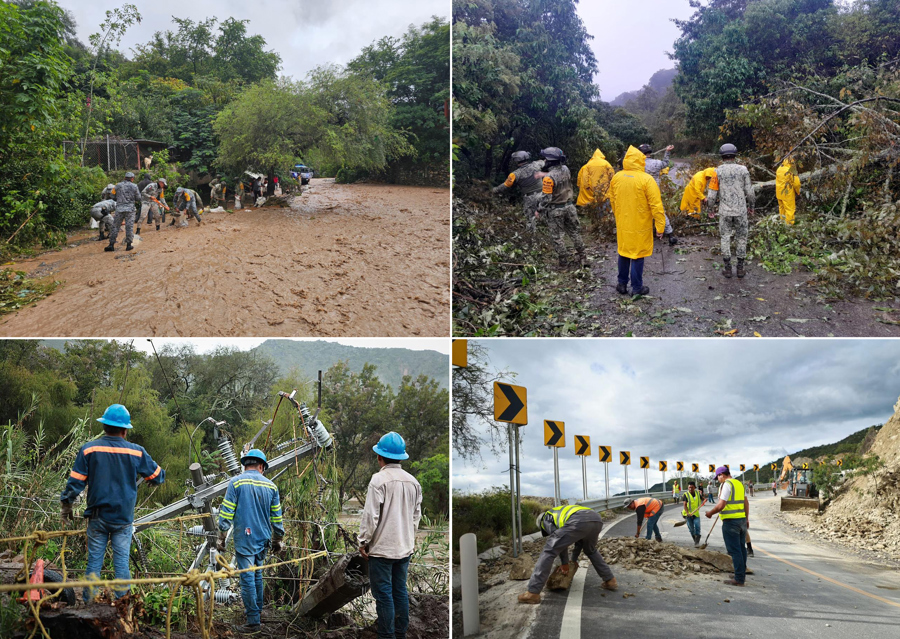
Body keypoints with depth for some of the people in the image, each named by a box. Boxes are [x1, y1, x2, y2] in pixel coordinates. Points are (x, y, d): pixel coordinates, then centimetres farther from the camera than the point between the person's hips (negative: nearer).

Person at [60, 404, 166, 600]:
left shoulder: (89, 449, -6)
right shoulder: (136, 452, -5)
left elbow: (75, 481, -3)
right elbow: (158, 477, 5)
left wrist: (66, 506, 10)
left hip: (97, 517, 1)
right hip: (123, 518, -1)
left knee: (94, 562, 8)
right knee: (121, 562, 5)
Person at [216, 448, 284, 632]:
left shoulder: (236, 482, -5)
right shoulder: (271, 486, 5)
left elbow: (226, 512, -7)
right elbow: (277, 518, 10)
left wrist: (221, 537, 0)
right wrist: (278, 540, 20)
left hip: (244, 539, -4)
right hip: (263, 539, 4)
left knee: (247, 578, -2)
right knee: (257, 575, 20)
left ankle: (253, 620, 0)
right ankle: (256, 608, 31)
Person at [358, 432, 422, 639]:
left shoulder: (379, 479, -16)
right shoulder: (413, 481, 4)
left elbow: (371, 515, -17)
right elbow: (416, 514, 11)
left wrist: (363, 542, -7)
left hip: (382, 547, -6)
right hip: (405, 547, 6)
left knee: (383, 593, 2)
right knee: (400, 590, 16)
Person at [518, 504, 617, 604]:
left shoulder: (546, 518, 27)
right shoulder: (564, 512, 46)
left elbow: (560, 540, 14)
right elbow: (580, 538, 50)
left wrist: (565, 563, 22)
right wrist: (574, 560, 59)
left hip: (578, 521, -7)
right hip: (597, 519, 7)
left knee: (549, 550, 1)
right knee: (591, 550, 38)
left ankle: (533, 593, -4)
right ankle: (610, 580, 37)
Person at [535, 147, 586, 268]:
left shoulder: (548, 178, -24)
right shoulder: (565, 169, -5)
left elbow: (546, 198, -21)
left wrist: (539, 210, -9)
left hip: (555, 210, -6)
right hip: (569, 206, 6)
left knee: (557, 237, 8)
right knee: (575, 233, 17)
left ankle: (564, 262, 12)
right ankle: (582, 258, 24)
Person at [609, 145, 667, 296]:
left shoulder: (616, 177, -2)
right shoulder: (646, 179, -18)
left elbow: (612, 199, 11)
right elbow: (656, 205, -17)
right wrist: (660, 226, -11)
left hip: (622, 224, 5)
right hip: (640, 226, -4)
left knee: (623, 253, 19)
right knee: (637, 255, 6)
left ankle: (622, 284, 27)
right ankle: (637, 288, 14)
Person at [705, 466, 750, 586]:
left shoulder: (726, 485, -14)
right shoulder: (739, 484, 12)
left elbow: (721, 505, -19)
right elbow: (746, 503, 16)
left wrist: (710, 513, -4)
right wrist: (747, 519, 23)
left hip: (730, 521, -9)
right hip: (742, 519, 9)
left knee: (734, 550, -4)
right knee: (741, 548, 17)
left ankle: (739, 578, -3)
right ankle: (742, 574, 28)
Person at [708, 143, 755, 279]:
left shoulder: (718, 171, -4)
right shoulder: (743, 169, -4)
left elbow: (712, 194, -3)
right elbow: (749, 191, -2)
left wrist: (711, 208, 11)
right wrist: (751, 205, 14)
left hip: (724, 211, 0)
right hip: (741, 209, 0)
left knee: (725, 238, 10)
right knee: (741, 238, 10)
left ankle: (727, 268, 9)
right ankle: (740, 268, 13)